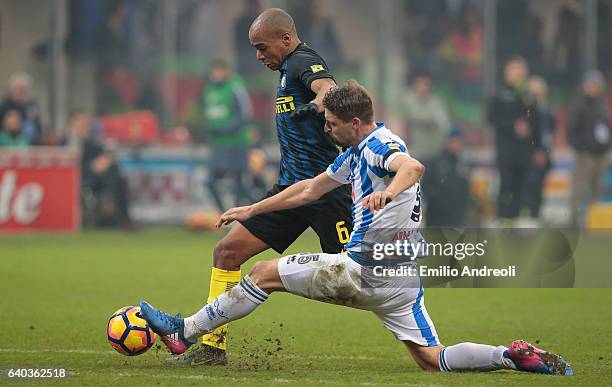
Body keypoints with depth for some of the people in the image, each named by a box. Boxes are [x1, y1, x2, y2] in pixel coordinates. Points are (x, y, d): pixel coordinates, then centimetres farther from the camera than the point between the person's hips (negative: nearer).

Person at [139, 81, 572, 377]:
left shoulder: (378, 145, -11)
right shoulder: (356, 153, 20)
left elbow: (413, 166, -34)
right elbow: (310, 188, 30)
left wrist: (388, 192, -55)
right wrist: (252, 210, 33)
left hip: (365, 272, -9)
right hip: (402, 275, 9)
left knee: (266, 272, 3)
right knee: (432, 359, 6)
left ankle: (184, 332, 8)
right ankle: (516, 356, -11)